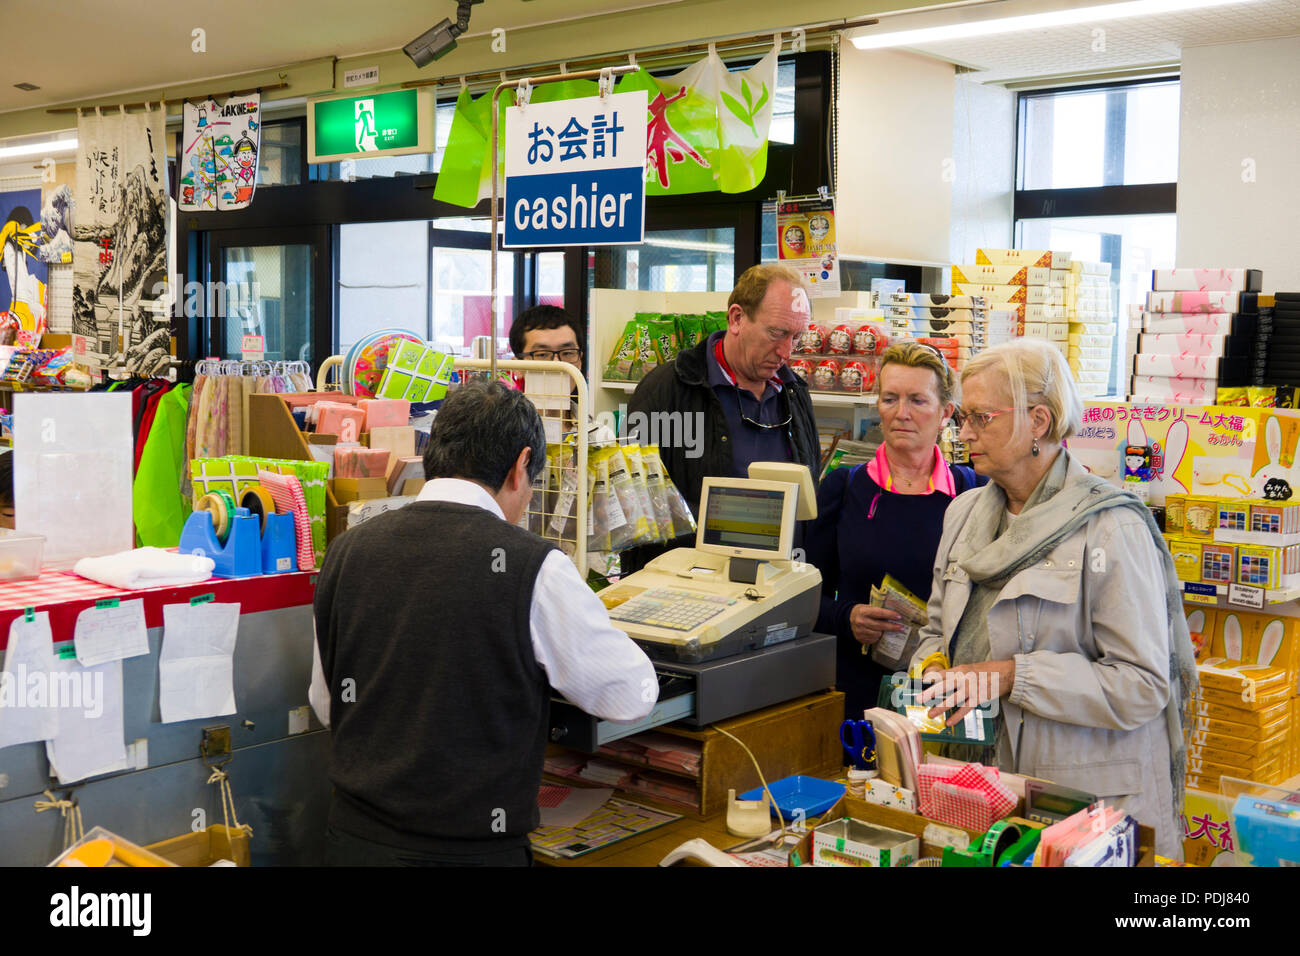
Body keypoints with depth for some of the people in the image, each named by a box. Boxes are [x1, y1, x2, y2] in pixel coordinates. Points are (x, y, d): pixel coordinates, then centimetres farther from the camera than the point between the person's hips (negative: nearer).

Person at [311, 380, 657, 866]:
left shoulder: (345, 551, -2)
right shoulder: (532, 567, -17)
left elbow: (326, 706, 11)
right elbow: (632, 696, -6)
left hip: (355, 839, 4)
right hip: (471, 848, -4)